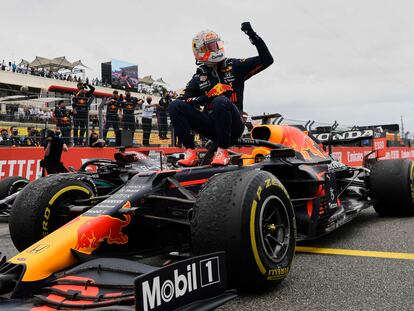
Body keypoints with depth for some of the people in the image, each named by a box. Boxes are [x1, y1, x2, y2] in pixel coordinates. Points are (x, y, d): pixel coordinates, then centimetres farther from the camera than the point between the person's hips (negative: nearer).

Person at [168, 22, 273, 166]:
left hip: (232, 126, -3)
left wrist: (253, 36, -6)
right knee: (175, 106, -16)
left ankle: (222, 151, -27)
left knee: (221, 101, -35)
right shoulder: (199, 77, 14)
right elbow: (184, 99, 2)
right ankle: (190, 152, -22)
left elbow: (267, 60, 4)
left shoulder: (234, 66, 8)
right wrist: (206, 98, -14)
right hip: (211, 125, 3)